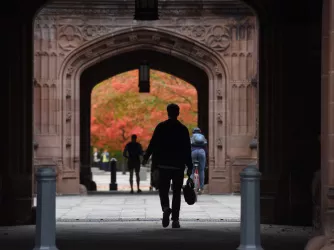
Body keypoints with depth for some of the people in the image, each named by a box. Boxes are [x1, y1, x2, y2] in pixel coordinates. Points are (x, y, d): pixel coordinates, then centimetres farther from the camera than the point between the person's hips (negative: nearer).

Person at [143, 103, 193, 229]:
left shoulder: (161, 127, -1)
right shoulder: (183, 129, 0)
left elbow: (153, 144, -2)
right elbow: (187, 149, -1)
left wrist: (146, 157, 11)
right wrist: (189, 166, 3)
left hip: (163, 165, 0)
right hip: (179, 165, 0)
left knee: (163, 190, 8)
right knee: (176, 192, 6)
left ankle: (166, 208, -22)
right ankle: (175, 219, 1)